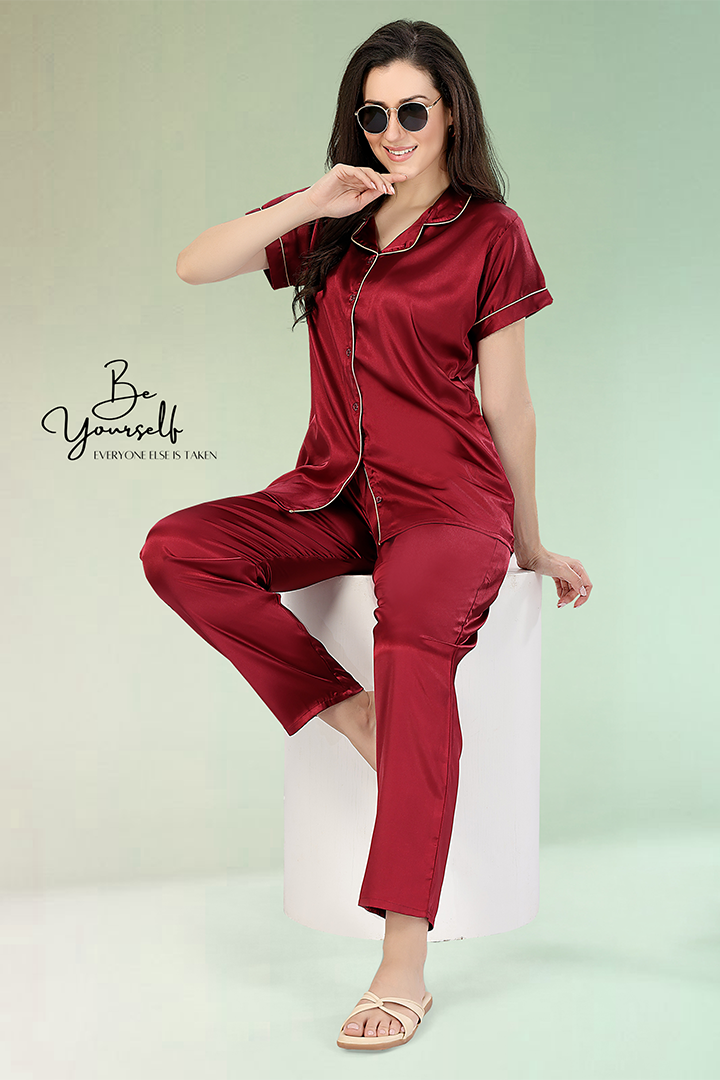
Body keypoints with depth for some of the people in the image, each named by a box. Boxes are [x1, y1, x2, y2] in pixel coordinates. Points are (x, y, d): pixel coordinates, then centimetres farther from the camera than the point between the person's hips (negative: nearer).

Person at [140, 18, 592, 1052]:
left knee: (414, 624, -37)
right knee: (176, 550, -22)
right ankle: (355, 716, -15)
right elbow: (195, 266, 4)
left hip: (450, 497, -4)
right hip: (332, 492, 5)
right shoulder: (331, 220, 14)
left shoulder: (490, 232, 3)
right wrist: (310, 205, -7)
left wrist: (533, 548, 9)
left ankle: (405, 962, -35)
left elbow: (506, 405, 4)